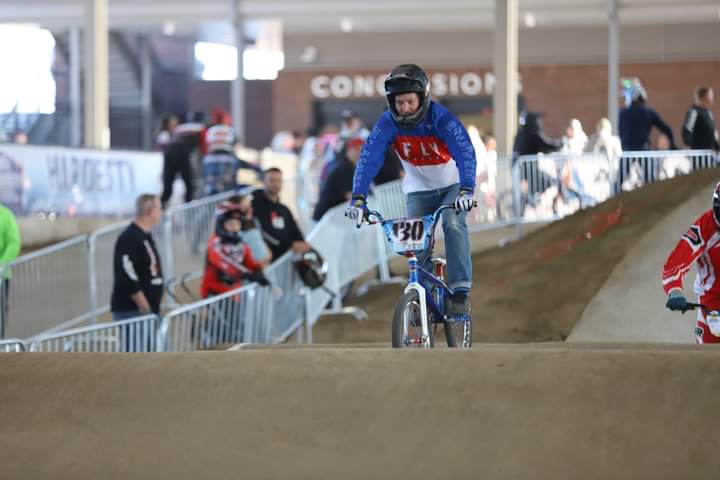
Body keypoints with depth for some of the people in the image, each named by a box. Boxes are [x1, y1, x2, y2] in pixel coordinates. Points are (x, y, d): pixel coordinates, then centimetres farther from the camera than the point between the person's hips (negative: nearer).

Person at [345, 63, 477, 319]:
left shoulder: (440, 118, -26)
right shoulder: (388, 123, -19)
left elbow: (465, 152, -37)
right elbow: (368, 159, -27)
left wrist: (467, 190, -52)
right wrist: (358, 198, -40)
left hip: (452, 185, -3)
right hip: (419, 190, 3)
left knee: (453, 223, -29)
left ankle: (461, 291, -27)